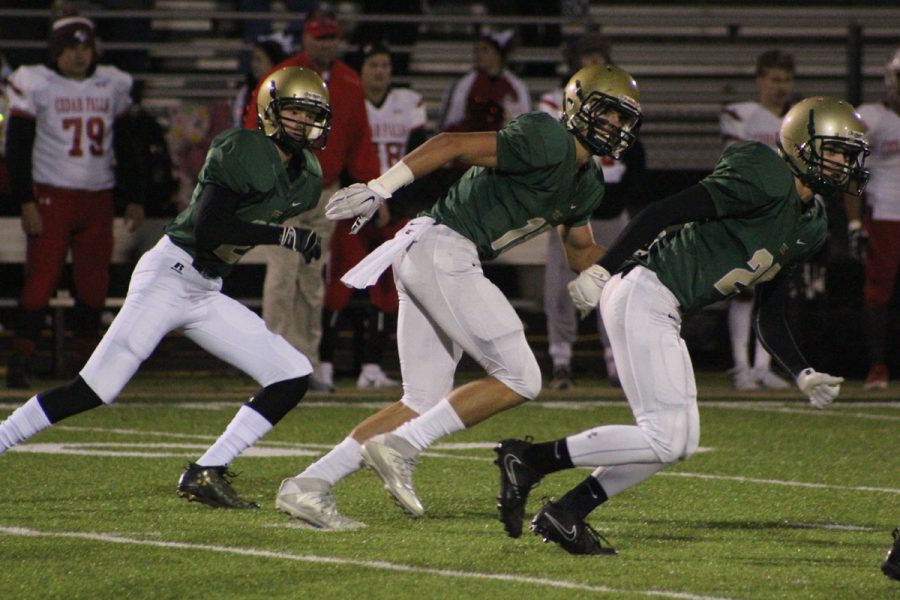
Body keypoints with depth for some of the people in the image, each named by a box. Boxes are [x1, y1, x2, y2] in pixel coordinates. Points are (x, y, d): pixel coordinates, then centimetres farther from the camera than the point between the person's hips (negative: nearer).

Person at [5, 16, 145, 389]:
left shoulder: (112, 86, 11)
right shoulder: (36, 85, -3)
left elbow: (126, 147, 19)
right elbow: (17, 149, -3)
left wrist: (135, 198, 15)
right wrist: (25, 202, -10)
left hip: (98, 201, 4)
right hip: (52, 196, -4)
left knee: (94, 285, 3)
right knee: (41, 280, -10)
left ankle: (84, 360, 12)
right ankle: (20, 362, -7)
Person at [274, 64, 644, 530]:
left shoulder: (586, 185, 18)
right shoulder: (547, 143, -11)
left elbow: (582, 253, 32)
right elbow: (454, 144, -16)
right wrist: (381, 188, -22)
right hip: (442, 250, -10)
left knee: (422, 405, 8)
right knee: (519, 380, -9)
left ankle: (308, 486, 6)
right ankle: (400, 447, -11)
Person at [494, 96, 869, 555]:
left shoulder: (811, 228, 16)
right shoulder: (765, 180, -13)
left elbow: (769, 318, 21)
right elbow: (664, 213, -16)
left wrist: (803, 375, 9)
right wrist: (602, 270, -20)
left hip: (665, 316, 10)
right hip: (642, 293, -10)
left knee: (681, 441, 8)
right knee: (665, 437, -14)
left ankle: (564, 515, 11)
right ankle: (529, 459, -7)